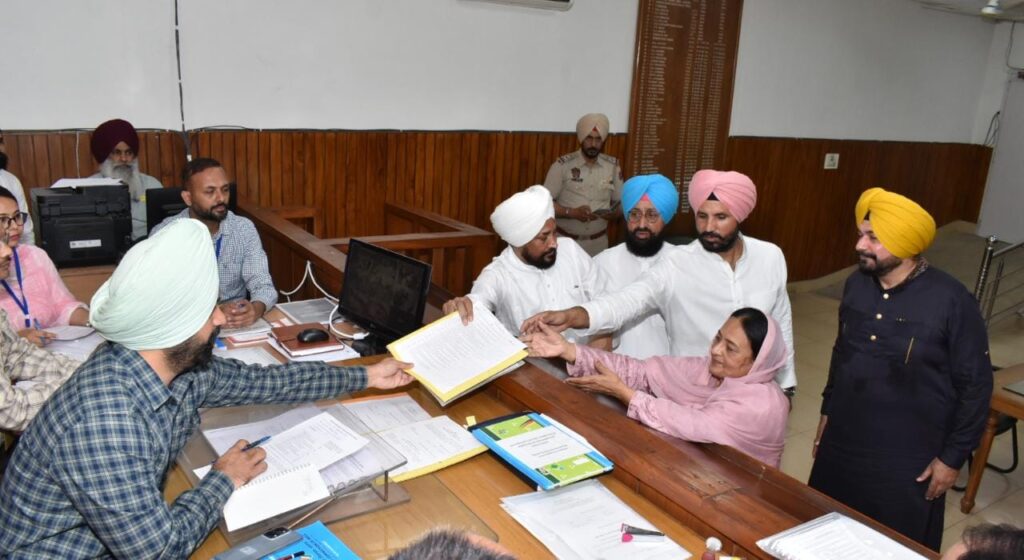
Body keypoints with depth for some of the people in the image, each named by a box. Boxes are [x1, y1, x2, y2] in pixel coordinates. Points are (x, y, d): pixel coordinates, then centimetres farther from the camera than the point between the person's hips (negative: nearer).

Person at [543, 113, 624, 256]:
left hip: (598, 242, 3)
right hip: (565, 240, -3)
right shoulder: (562, 165, -9)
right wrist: (572, 212, -22)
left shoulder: (613, 166, 1)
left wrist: (613, 213, -13)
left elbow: (620, 202, 9)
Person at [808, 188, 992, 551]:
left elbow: (976, 385, -10)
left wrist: (953, 457, -7)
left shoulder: (951, 301, -17)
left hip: (907, 459, -5)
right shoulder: (856, 284, -1)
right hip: (842, 445, 5)